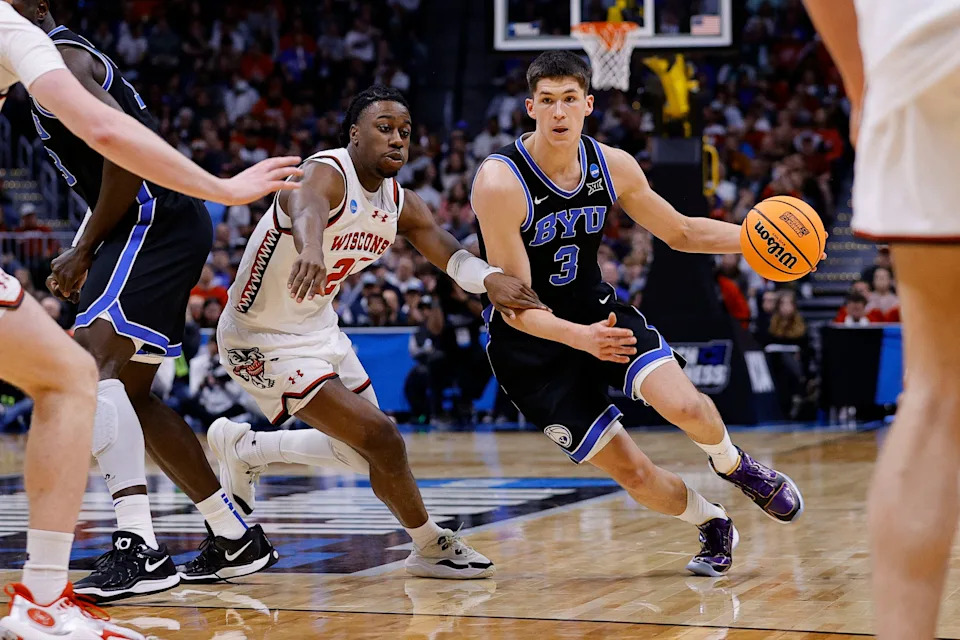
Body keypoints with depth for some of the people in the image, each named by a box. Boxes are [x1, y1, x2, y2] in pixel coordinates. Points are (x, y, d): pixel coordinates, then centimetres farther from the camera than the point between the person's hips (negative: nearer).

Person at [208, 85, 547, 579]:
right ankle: (431, 547, 5)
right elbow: (306, 208, -50)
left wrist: (490, 279, -41)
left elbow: (447, 251, -18)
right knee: (380, 437, -16)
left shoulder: (402, 205, -1)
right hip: (264, 340, -9)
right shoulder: (326, 174, -26)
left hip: (319, 328, 9)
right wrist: (309, 249, -75)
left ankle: (244, 450, 33)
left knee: (365, 452, 17)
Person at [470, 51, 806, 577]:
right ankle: (712, 525, 23)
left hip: (597, 312, 4)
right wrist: (581, 338, -41)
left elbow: (681, 232, 9)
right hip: (532, 340, -4)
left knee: (682, 403, -23)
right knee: (632, 473, -7)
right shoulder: (500, 183, -24)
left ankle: (732, 465, 11)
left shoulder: (612, 166, -7)